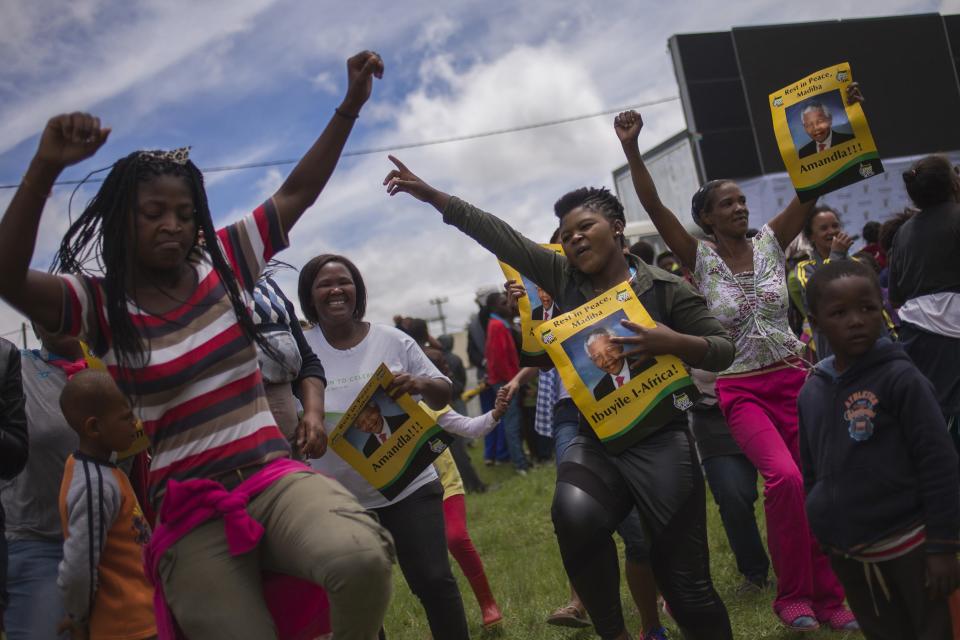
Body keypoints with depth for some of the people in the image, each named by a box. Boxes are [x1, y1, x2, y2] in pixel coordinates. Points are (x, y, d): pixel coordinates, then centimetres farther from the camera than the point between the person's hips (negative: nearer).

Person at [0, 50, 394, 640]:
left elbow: (298, 192, 14)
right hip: (189, 512, -1)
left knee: (362, 557, -31)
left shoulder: (223, 265, 10)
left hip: (275, 475, 2)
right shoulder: (99, 306, 1)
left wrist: (352, 103, 9)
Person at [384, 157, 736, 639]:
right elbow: (499, 236, 3)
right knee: (575, 514, -31)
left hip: (660, 440, -2)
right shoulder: (563, 277, 8)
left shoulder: (665, 288, -1)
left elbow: (722, 350, 2)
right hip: (594, 439, 2)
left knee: (684, 580, -5)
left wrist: (673, 342, -19)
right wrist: (432, 196, -1)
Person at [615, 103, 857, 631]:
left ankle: (828, 597, 18)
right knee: (784, 478, -23)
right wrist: (631, 150, -25)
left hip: (793, 378, 4)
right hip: (739, 390, -3)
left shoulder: (770, 242, 4)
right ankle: (792, 596, -3)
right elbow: (654, 207, -14)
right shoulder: (700, 258, -3)